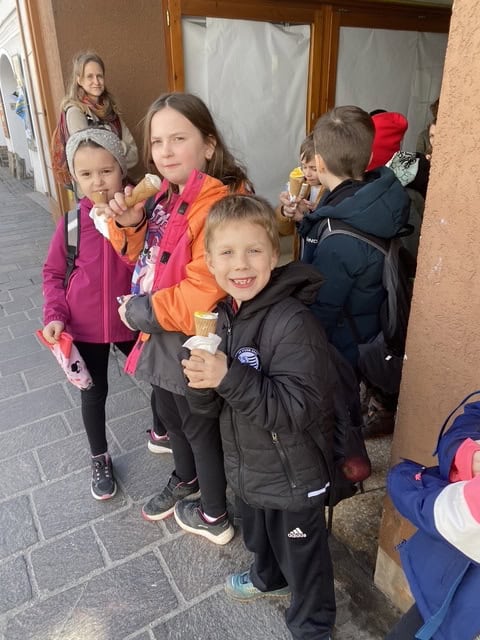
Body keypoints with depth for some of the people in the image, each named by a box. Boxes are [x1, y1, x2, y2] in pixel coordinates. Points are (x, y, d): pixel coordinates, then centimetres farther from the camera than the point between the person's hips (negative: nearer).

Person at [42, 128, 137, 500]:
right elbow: (53, 273, -1)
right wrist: (55, 315, -11)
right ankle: (100, 460, 40)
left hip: (132, 322, 0)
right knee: (94, 393, 16)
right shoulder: (72, 222, -10)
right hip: (85, 327, 0)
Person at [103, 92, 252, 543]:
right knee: (169, 414, 27)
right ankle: (185, 479, 56)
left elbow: (202, 297, -32)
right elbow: (143, 257, 16)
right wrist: (128, 224, -6)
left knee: (199, 426, 13)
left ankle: (215, 513, 40)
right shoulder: (167, 196, 3)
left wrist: (139, 312, -16)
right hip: (162, 335, 9)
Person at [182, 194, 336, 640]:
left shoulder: (293, 322, -29)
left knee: (302, 555, 18)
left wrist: (230, 377, -37)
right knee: (258, 535, 33)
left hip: (293, 474, -7)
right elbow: (208, 407, -1)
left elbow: (300, 408, -32)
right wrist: (201, 382, -24)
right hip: (247, 465, 7)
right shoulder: (224, 315, -4)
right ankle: (269, 578, 63)